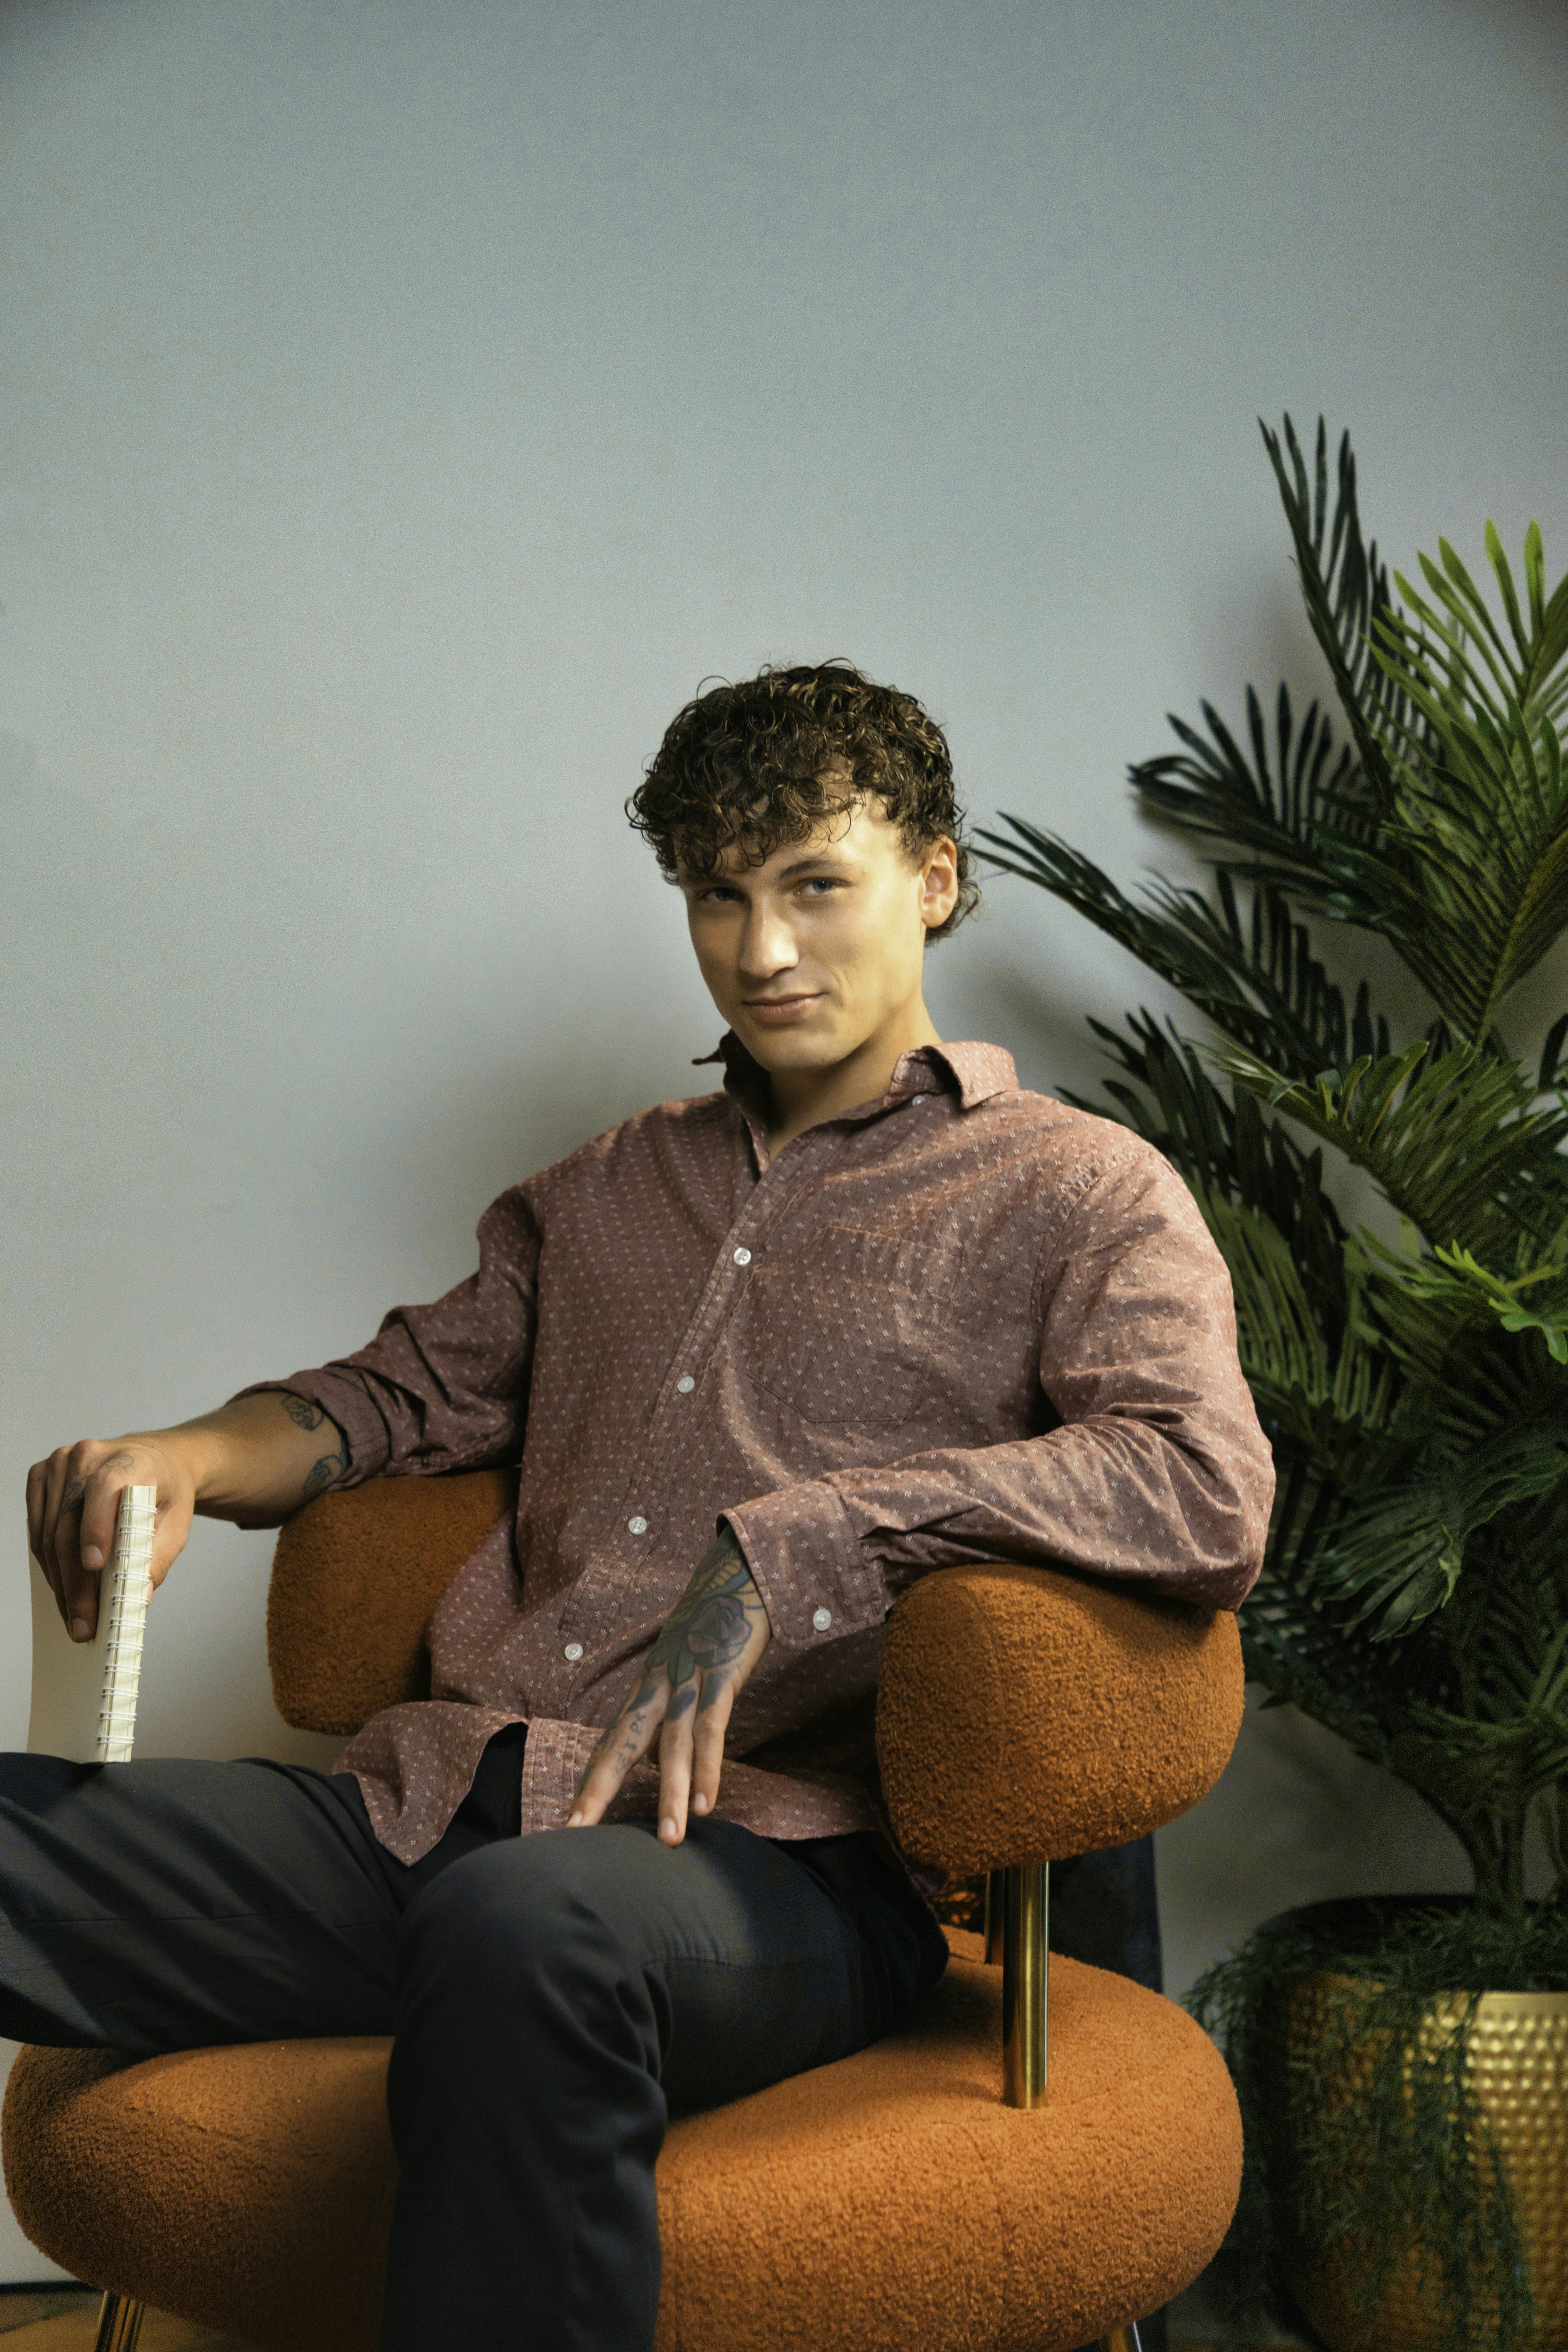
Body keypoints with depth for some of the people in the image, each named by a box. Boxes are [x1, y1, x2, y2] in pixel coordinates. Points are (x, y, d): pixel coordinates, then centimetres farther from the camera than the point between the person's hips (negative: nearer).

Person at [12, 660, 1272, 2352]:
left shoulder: (1080, 1194, 8)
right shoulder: (608, 1188, 27)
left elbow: (1207, 1492, -9)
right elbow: (412, 1386, 30)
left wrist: (795, 1543, -16)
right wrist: (196, 1456, 7)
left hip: (768, 1857, -5)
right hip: (429, 1805, 6)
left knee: (525, 1928, -42)